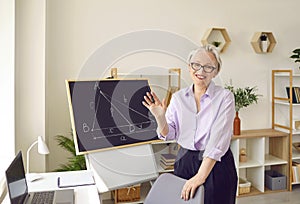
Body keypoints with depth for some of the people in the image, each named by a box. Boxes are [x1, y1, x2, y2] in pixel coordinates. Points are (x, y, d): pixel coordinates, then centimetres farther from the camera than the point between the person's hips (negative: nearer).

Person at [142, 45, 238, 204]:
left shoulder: (225, 97, -9)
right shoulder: (178, 97, 2)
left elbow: (219, 139, -17)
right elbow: (169, 135, 2)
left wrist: (200, 176, -24)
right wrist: (160, 117, -18)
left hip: (216, 164, -3)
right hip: (184, 162, 3)